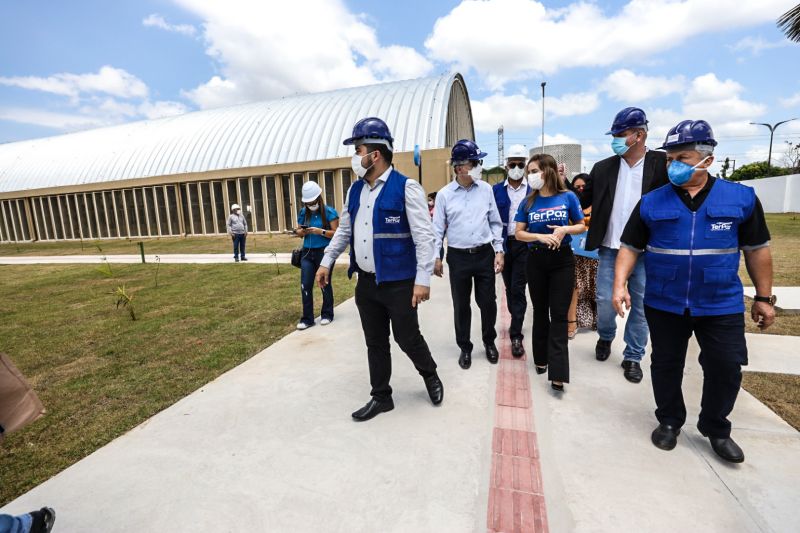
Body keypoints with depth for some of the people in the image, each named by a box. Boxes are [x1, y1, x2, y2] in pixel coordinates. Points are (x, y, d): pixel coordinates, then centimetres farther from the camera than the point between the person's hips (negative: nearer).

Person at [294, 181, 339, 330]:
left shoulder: (329, 212, -7)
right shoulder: (303, 212, 7)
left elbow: (336, 233, -10)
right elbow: (299, 231, 14)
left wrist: (320, 231, -24)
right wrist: (302, 232, -10)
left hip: (325, 252, -4)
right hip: (307, 252, 4)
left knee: (324, 284, 8)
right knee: (305, 285, 0)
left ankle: (327, 315, 24)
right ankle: (307, 318, 10)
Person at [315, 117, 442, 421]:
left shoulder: (406, 188, -12)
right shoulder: (355, 191, 9)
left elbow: (424, 236, -15)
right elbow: (344, 230, 19)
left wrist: (423, 280, -19)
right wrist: (326, 262, 17)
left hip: (399, 283, -6)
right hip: (365, 282, 6)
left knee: (407, 338, 7)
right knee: (375, 342, 15)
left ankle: (430, 376, 39)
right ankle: (381, 396, 34)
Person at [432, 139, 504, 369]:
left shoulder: (486, 189, 2)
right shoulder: (444, 194, -3)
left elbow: (495, 222, 7)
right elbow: (438, 228, 1)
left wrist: (499, 251, 2)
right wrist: (435, 257, -1)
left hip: (485, 254, 2)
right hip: (458, 257, -1)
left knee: (488, 302, 9)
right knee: (461, 306, 9)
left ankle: (489, 342, 34)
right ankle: (465, 347, 28)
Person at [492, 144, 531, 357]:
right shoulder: (496, 190, 4)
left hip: (524, 245, -2)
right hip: (504, 244, 3)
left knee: (518, 289, -5)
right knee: (509, 287, 14)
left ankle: (516, 335, 2)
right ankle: (516, 321, 35)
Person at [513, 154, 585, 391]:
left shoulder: (568, 197, -3)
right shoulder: (528, 202, 1)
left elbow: (582, 226, 5)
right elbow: (519, 233, -1)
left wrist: (565, 229, -16)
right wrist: (541, 236, -17)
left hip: (562, 260, -2)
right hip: (536, 260, 2)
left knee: (559, 315, -2)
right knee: (540, 311, 13)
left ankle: (557, 373, 1)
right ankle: (541, 358, 30)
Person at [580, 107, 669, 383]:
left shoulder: (662, 163, -4)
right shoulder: (603, 167, 4)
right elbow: (582, 201, 7)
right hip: (610, 250, 2)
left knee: (640, 307, 9)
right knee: (605, 302, 5)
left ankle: (633, 357, 27)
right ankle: (605, 337, 35)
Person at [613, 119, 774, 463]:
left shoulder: (741, 198, 0)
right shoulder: (651, 203, -1)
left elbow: (757, 250, 6)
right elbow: (630, 247, 0)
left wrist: (763, 297, 6)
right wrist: (620, 285, -12)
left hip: (721, 306, 0)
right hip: (663, 304, 0)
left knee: (726, 368, 7)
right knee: (666, 365, 12)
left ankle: (716, 429, 32)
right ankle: (669, 421, 33)